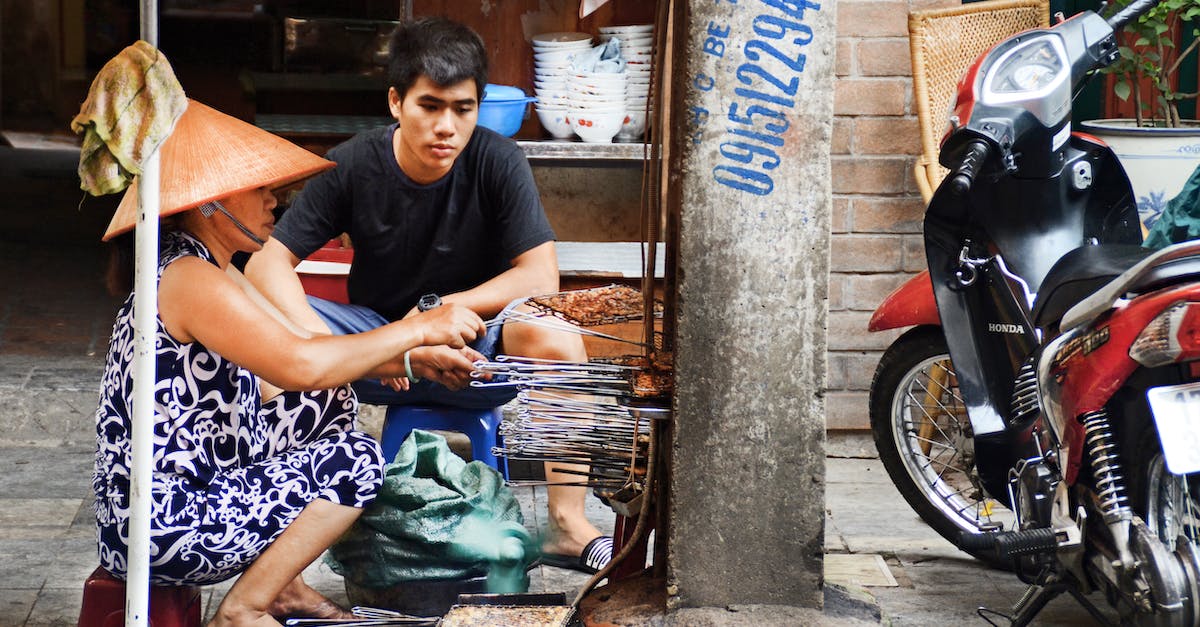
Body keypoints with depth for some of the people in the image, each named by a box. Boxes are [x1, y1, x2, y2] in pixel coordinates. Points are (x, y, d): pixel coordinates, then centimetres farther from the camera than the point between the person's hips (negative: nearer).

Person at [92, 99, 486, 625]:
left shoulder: (212, 275, 14)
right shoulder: (188, 280, -19)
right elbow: (302, 366, -29)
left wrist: (411, 360, 5)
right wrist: (416, 330, -19)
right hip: (163, 531, -11)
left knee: (333, 404, 17)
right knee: (357, 460, -9)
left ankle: (280, 584, 18)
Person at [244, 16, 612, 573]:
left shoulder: (497, 162, -14)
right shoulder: (353, 166, -11)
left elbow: (540, 277, -17)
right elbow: (267, 263, -14)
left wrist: (438, 311, -22)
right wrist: (315, 339, -34)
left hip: (477, 354, -1)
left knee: (551, 331, -34)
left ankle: (567, 523, -27)